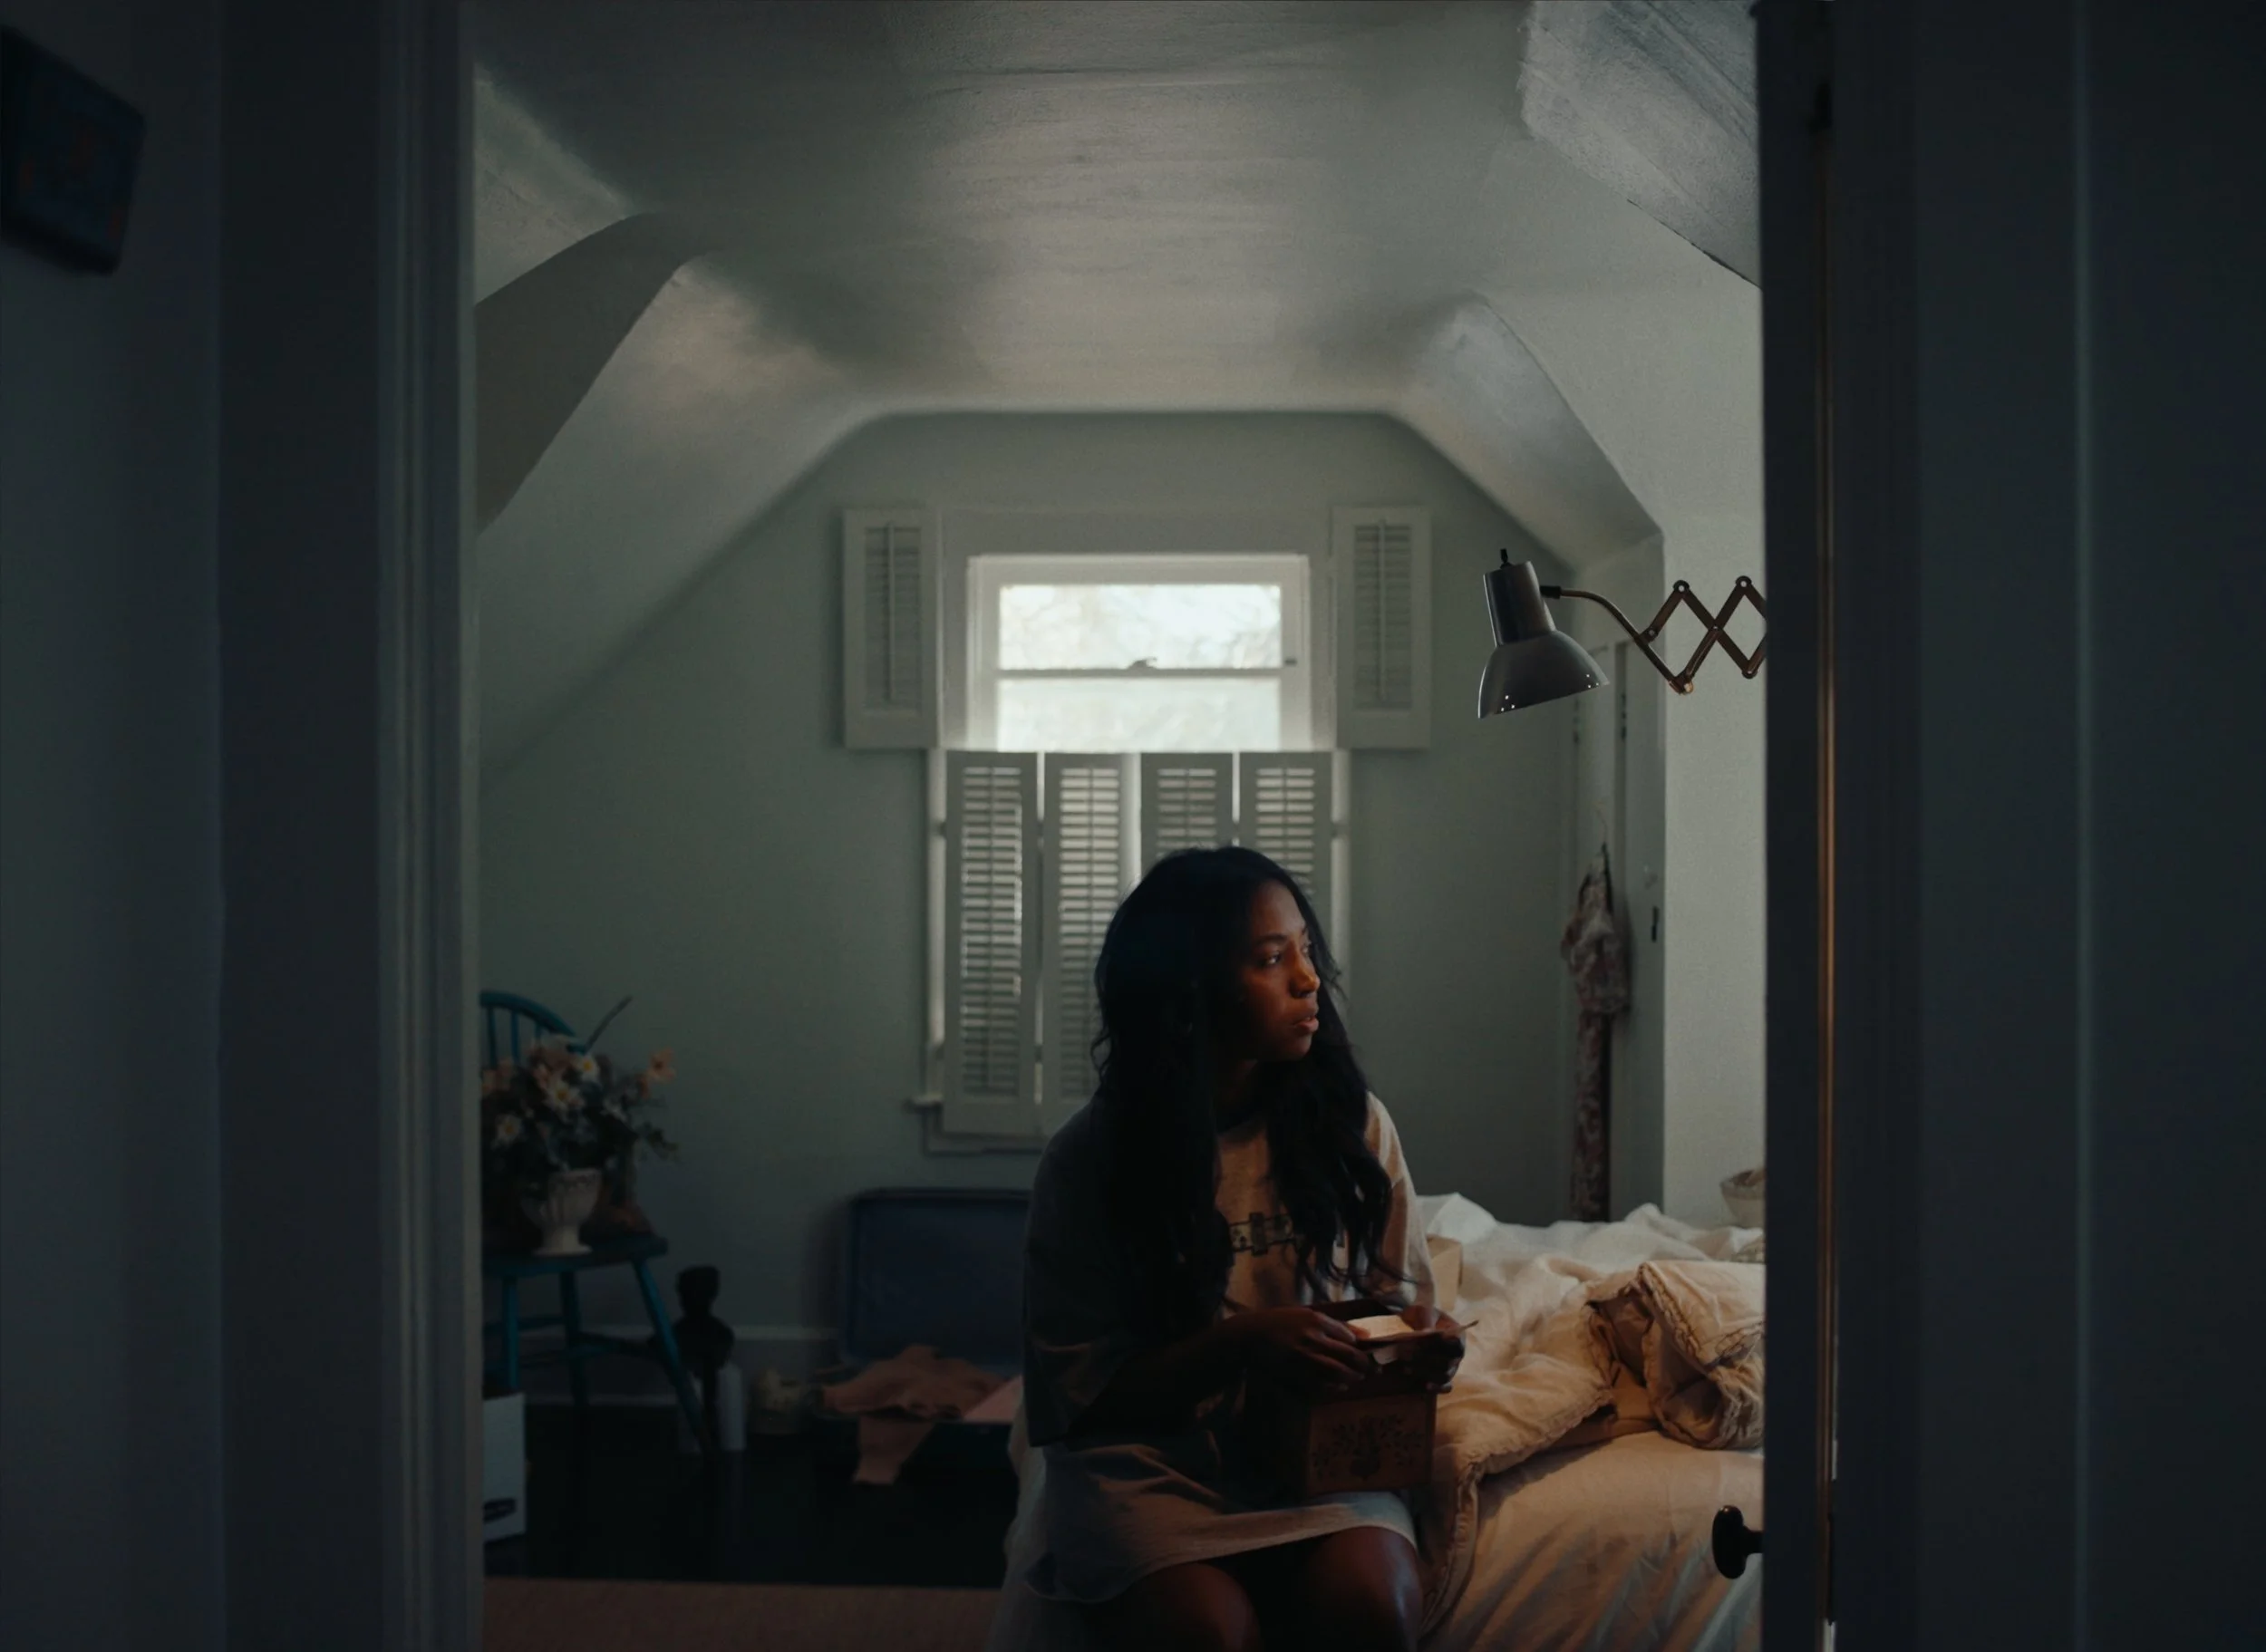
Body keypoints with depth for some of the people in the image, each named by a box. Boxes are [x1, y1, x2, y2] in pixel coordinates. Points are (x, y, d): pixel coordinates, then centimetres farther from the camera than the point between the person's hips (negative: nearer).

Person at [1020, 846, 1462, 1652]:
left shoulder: (1352, 1122, 3)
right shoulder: (1089, 1158, -6)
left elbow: (1397, 1297, 13)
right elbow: (1078, 1392, -6)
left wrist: (1421, 1340, -12)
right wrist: (1240, 1344, -20)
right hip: (1150, 1463, -2)